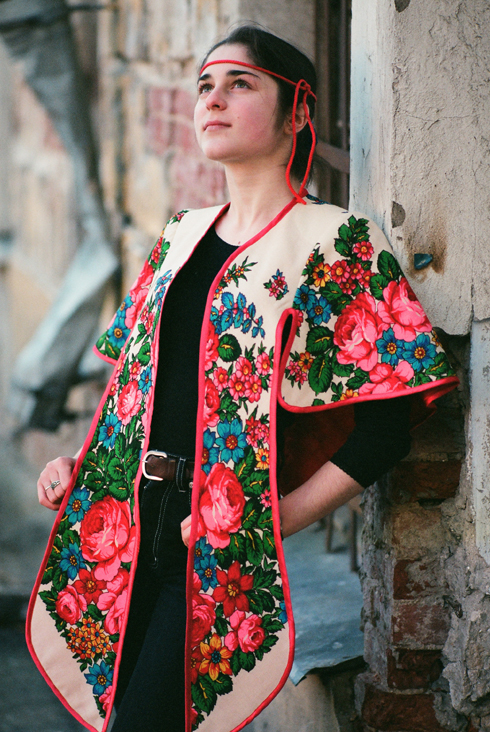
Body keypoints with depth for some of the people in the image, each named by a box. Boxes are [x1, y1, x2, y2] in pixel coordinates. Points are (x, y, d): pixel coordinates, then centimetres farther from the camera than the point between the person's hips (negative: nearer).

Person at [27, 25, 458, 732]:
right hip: (136, 520, 6)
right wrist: (83, 462, 7)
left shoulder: (337, 242, -6)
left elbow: (385, 429, -11)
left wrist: (279, 519, -16)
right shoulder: (182, 236, 14)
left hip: (229, 548, -6)